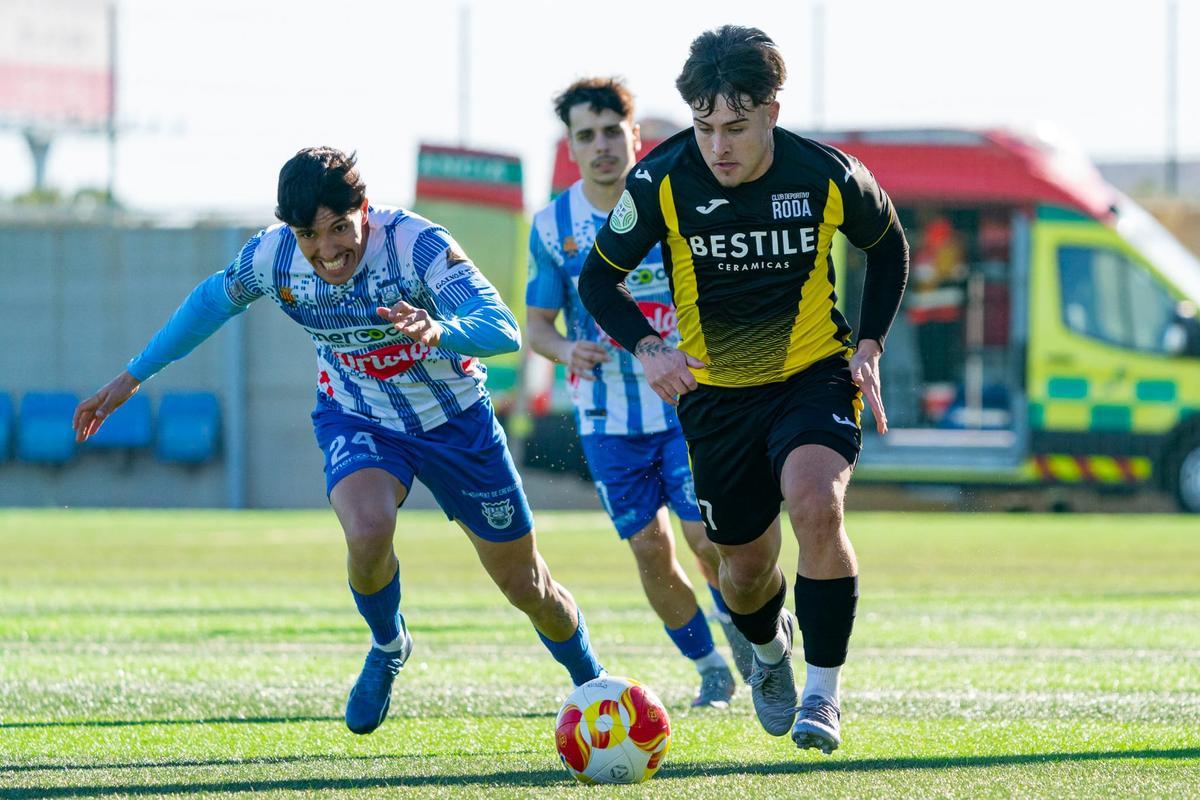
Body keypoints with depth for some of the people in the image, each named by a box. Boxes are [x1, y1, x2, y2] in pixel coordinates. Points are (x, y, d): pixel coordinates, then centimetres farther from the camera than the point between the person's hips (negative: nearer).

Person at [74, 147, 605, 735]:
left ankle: (593, 686, 38)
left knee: (524, 585, 7)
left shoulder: (416, 244, -31)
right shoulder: (271, 257, -20)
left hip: (453, 418, -1)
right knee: (368, 531, -32)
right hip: (356, 418, 1)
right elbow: (212, 302, 3)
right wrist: (131, 377, 8)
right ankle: (387, 648, 2)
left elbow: (504, 330, -41)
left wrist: (439, 332, -62)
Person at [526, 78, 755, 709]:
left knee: (706, 536, -13)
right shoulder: (553, 226, -3)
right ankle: (709, 669, 19)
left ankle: (738, 622, 19)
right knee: (650, 549, 0)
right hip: (608, 415, 2)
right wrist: (565, 350, -17)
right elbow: (536, 323, 4)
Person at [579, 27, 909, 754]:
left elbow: (889, 248, 7)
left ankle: (824, 693, -17)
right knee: (747, 565, 8)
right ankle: (770, 651, 47)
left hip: (816, 375, -2)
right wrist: (648, 347, -19)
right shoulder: (662, 182, -17)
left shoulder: (828, 176, -15)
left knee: (815, 501, -30)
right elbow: (600, 278, -2)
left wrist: (870, 345, -3)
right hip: (717, 392, 2)